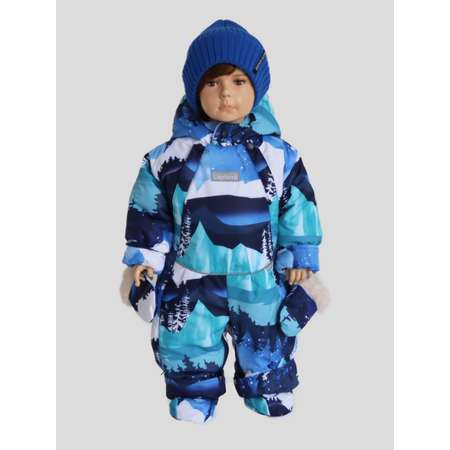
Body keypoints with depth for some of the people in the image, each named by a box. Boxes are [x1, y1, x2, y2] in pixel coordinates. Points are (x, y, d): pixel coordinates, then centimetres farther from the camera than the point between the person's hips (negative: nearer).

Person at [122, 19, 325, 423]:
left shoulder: (280, 155, -7)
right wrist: (145, 255, 4)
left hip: (261, 286, 1)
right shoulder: (172, 156, -9)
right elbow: (149, 210, 3)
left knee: (269, 361, 19)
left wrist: (300, 257, 6)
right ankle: (192, 410, 42)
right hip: (192, 288, 0)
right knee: (189, 362, 16)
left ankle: (270, 406, 46)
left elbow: (299, 209, 3)